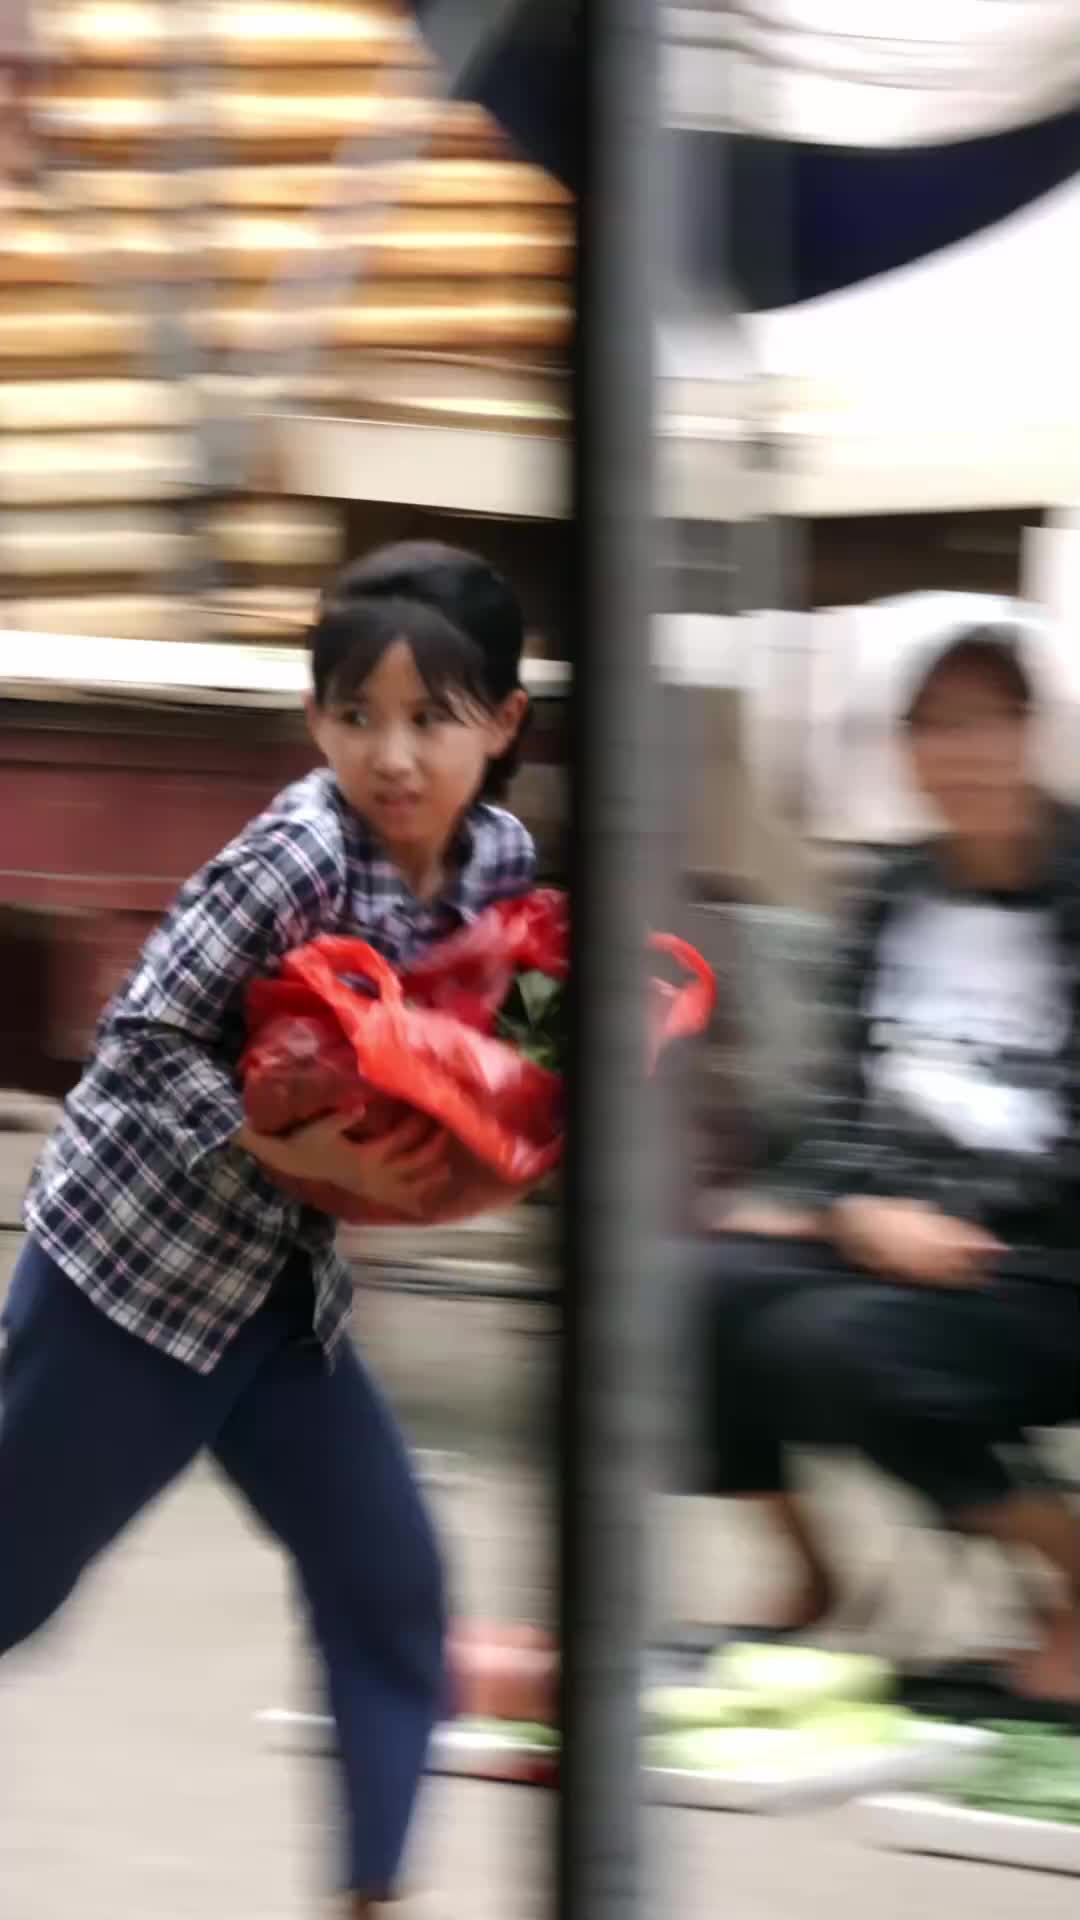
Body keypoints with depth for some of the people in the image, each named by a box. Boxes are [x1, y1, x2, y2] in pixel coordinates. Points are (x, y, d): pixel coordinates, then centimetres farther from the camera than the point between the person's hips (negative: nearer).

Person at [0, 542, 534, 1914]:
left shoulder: (501, 861, -4)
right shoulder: (295, 859, -25)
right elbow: (141, 1045, -23)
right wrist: (309, 1155, -28)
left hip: (283, 1280, 7)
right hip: (132, 1260, -7)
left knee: (390, 1588, 2)